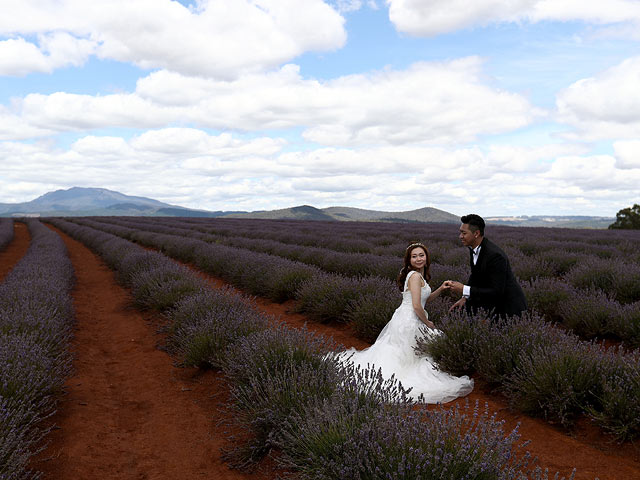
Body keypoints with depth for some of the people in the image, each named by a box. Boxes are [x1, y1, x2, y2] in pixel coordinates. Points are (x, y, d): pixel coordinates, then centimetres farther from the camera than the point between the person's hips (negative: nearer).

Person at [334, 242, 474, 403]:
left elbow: (424, 299, 23)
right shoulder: (415, 276, -18)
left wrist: (440, 289, 9)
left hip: (403, 319, 10)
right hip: (410, 322, -10)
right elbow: (417, 306, -22)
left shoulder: (419, 275, 14)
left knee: (394, 352, 17)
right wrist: (428, 323, -8)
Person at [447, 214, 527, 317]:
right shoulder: (474, 249, -2)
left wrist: (464, 290, -30)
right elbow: (475, 275, 13)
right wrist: (465, 297, -1)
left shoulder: (495, 255, -29)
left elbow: (496, 291, -29)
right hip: (492, 301, 8)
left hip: (509, 306, -8)